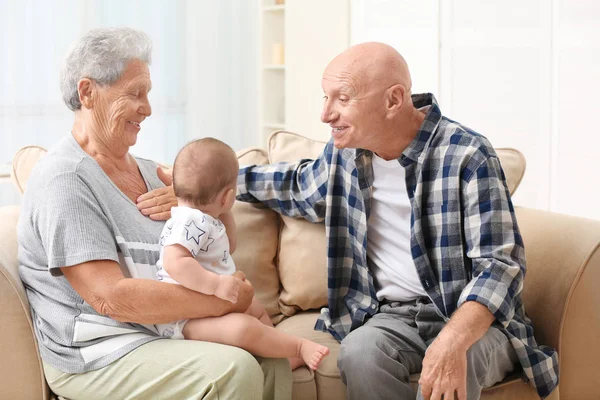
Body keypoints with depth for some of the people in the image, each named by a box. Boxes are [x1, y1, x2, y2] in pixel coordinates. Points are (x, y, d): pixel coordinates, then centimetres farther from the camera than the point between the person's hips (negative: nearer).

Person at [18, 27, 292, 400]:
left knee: (273, 362, -11)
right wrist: (226, 299, -21)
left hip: (169, 330, 8)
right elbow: (110, 297, -22)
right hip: (95, 358, -8)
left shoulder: (147, 171, 13)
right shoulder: (63, 180, -13)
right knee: (235, 370, -25)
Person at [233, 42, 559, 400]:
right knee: (359, 353, -30)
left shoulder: (467, 156, -13)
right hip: (394, 316, 5)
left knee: (449, 369, -39)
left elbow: (500, 264, -19)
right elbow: (299, 186, 30)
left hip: (472, 317, -5)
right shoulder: (344, 154, 6)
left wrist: (454, 339, -35)